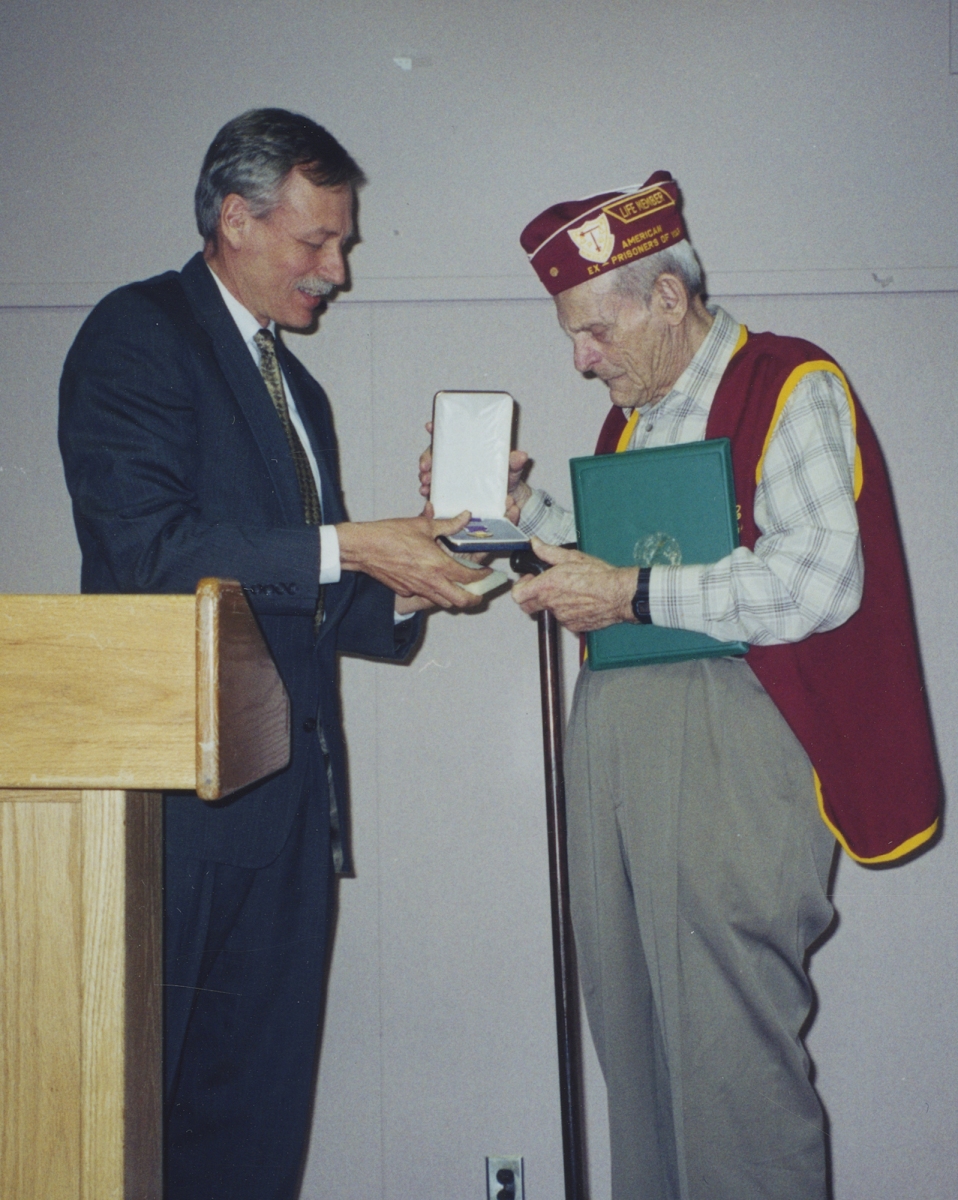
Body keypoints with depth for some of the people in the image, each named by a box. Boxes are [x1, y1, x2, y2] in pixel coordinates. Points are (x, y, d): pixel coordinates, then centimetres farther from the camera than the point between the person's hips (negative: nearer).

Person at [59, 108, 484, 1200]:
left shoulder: (296, 389, 22)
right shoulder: (137, 332, -3)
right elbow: (144, 546, -17)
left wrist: (402, 592, 4)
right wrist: (344, 549, -16)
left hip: (286, 798, 8)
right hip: (176, 784, -8)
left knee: (260, 1104, 11)